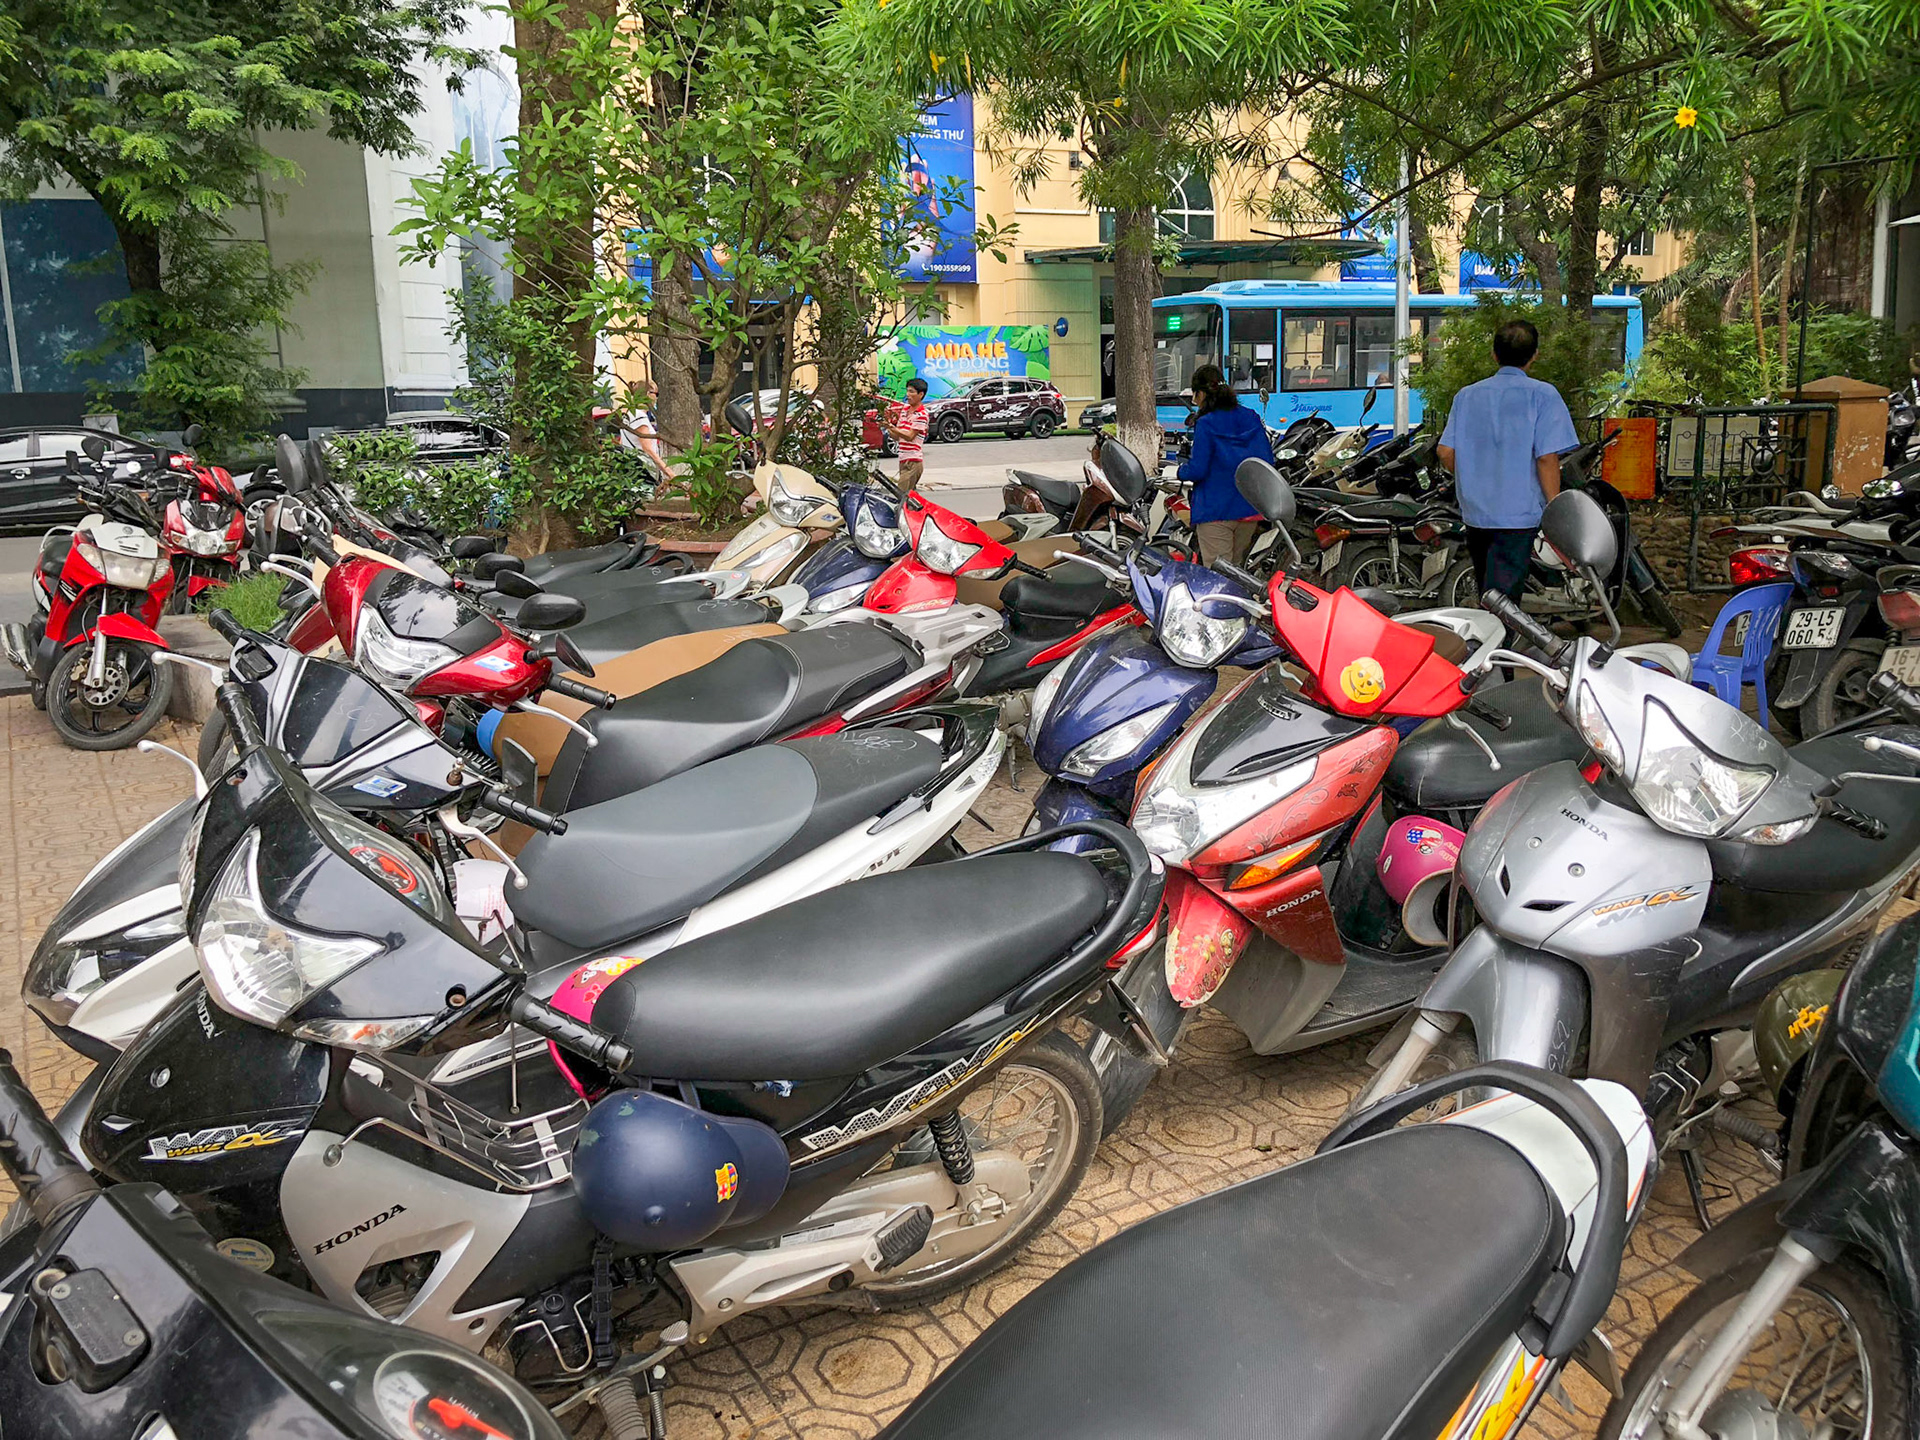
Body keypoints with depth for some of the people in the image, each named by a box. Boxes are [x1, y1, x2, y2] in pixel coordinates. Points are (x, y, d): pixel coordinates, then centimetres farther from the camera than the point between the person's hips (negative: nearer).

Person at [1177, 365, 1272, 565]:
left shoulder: (1205, 424, -12)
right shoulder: (1251, 418, 6)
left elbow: (1197, 470, -16)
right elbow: (1268, 462, 7)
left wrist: (1181, 471, 5)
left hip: (1215, 512, -7)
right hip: (1250, 509, 7)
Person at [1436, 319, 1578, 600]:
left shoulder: (1467, 395, 8)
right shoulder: (1542, 395, -6)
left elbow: (1446, 453, 4)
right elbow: (1547, 458, -12)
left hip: (1474, 512, 5)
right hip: (1519, 514, -5)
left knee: (1488, 594, 21)